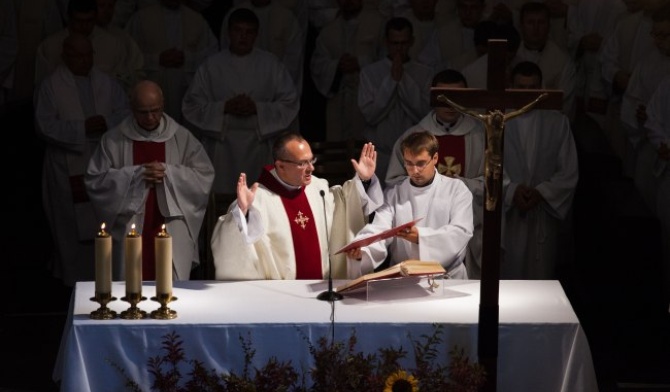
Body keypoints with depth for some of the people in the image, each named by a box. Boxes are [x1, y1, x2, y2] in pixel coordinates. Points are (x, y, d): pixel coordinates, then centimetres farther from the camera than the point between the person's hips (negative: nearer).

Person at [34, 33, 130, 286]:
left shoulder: (107, 83, 9)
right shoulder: (50, 87, -2)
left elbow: (125, 113, 6)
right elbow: (45, 125, -9)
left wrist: (106, 122, -14)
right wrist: (81, 128, -16)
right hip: (68, 168, -3)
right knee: (74, 224, 1)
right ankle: (75, 273, 12)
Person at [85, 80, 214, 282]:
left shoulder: (183, 138, 5)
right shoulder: (114, 140, 3)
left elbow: (204, 176, 1)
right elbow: (95, 180, -2)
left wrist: (168, 172, -13)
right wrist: (136, 174, -13)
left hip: (173, 231, 0)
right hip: (129, 230, 0)